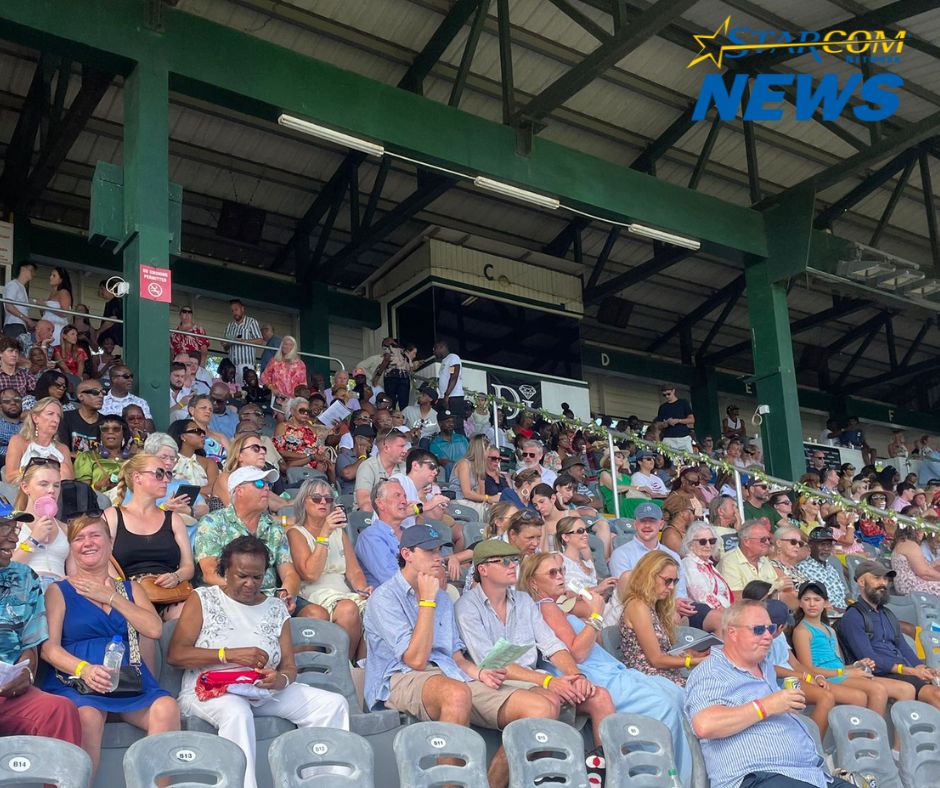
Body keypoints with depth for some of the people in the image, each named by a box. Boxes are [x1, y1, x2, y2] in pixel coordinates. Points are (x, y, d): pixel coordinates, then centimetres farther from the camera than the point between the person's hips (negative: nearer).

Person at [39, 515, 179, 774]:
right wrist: (84, 669, -17)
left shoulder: (130, 589, 23)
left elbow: (154, 629, 6)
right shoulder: (59, 592, 14)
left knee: (167, 707, -29)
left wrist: (111, 598, 4)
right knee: (88, 716, -38)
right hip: (76, 683, -2)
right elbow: (49, 647, 1)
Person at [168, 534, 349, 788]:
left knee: (334, 704, -14)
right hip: (209, 690, -4)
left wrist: (282, 679, -15)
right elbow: (175, 654, -6)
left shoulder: (276, 608, 15)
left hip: (264, 692, 4)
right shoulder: (202, 599, 5)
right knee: (238, 713, -40)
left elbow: (289, 666, 11)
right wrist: (230, 655, -15)